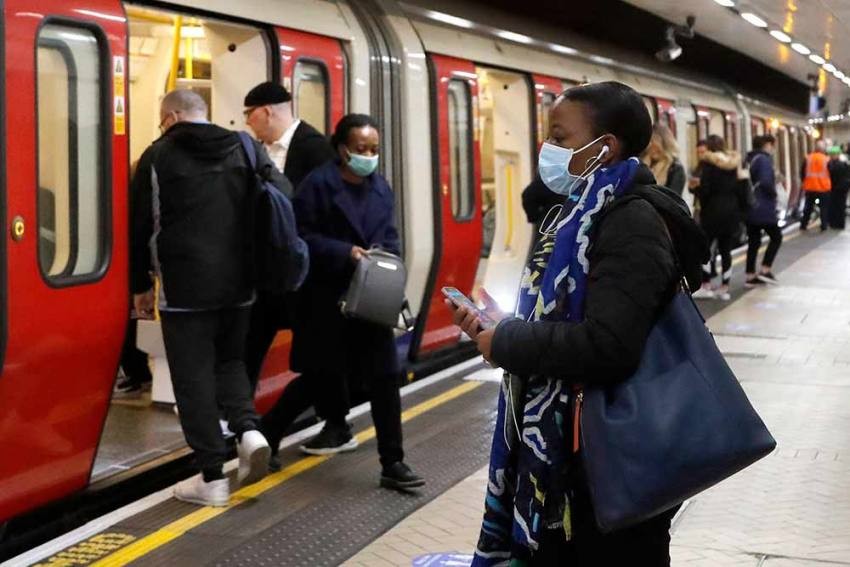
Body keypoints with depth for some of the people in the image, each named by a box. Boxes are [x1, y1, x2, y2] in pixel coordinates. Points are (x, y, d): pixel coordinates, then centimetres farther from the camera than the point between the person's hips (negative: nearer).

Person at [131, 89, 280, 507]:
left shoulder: (158, 156, -1)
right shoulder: (246, 149, 9)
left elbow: (141, 226, 1)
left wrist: (141, 285, 12)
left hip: (184, 287, -4)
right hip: (238, 284, 4)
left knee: (193, 377, 3)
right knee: (229, 360, 22)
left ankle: (212, 477, 4)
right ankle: (249, 431, -2)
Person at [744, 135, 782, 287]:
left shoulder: (750, 159, 14)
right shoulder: (764, 159, -13)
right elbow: (766, 182, -24)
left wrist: (749, 196, 12)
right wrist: (774, 194, -8)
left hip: (749, 206, 8)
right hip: (763, 207, -8)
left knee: (753, 241, 10)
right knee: (776, 237, 6)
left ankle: (751, 276, 10)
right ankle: (765, 270, 2)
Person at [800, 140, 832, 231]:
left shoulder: (808, 158, -2)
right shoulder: (827, 160, -7)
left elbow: (802, 172, 4)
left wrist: (804, 181, 19)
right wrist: (830, 184, 17)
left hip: (810, 187, 3)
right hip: (824, 187, -2)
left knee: (808, 207, 14)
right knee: (824, 207, 7)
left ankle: (803, 224, 15)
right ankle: (824, 225, 5)